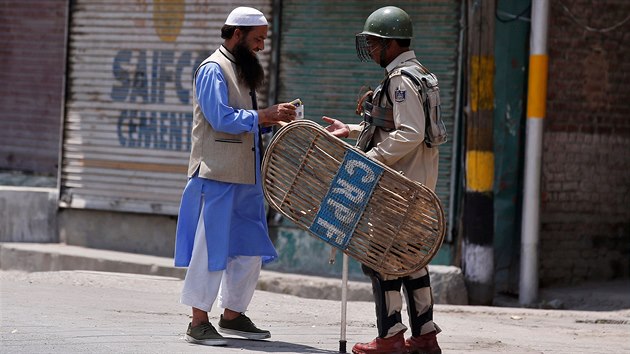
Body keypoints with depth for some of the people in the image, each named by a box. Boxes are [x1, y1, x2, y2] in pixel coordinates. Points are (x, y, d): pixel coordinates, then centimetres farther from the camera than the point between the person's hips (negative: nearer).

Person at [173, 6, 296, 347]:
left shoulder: (242, 71, 19)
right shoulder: (213, 70, -11)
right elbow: (221, 118, -21)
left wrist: (270, 118, 7)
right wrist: (263, 115, -18)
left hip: (244, 178, 10)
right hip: (217, 177, -10)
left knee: (249, 248, 11)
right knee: (211, 248, -6)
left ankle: (232, 315, 21)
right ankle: (199, 321, -2)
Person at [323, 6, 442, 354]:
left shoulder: (402, 80, -16)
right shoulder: (416, 74, 16)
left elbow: (409, 134, -25)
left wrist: (369, 160, -22)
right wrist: (351, 131, 20)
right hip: (414, 184, 10)